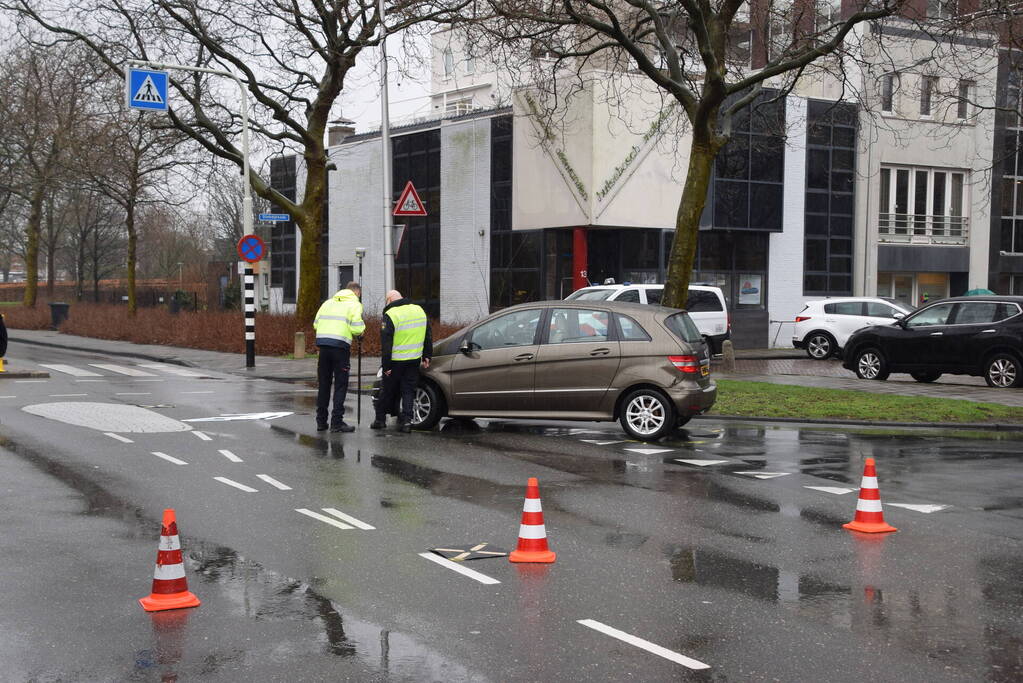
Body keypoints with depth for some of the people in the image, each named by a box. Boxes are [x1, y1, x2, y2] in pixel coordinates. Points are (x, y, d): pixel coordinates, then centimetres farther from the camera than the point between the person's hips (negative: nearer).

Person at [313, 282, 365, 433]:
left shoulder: (328, 302, 19)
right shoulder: (354, 304, 2)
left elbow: (316, 323, 15)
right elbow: (357, 328, -10)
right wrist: (362, 330, 11)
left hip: (323, 344, 5)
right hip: (341, 346, -5)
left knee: (323, 384, 13)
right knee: (340, 385, 1)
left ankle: (321, 421, 18)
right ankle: (337, 422, -2)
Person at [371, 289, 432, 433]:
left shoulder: (390, 315, -11)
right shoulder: (419, 310, 8)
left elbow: (386, 343, -13)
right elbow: (428, 337, 14)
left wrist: (386, 365, -10)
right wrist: (427, 356, 19)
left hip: (396, 361, -4)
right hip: (414, 360, 4)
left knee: (388, 390, 9)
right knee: (409, 391, 9)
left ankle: (380, 419, 20)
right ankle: (406, 420, 0)